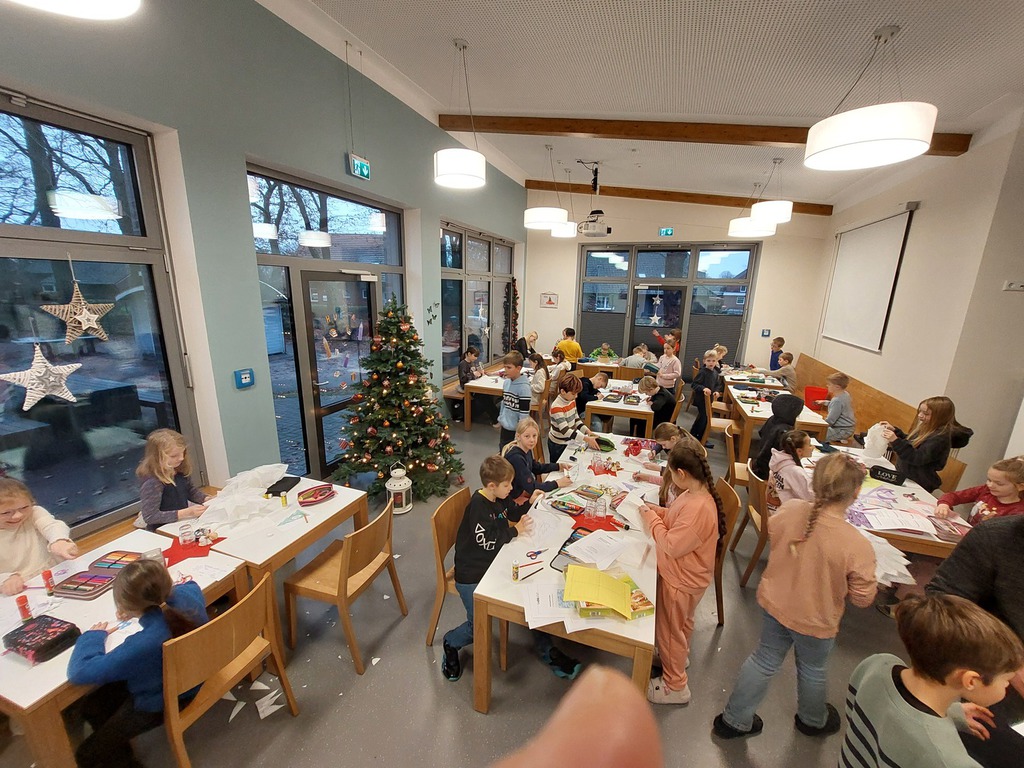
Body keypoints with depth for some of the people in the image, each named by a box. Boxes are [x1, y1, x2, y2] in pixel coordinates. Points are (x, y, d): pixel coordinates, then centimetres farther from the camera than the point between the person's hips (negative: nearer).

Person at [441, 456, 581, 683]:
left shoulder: (500, 498, 3)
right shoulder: (478, 506, -21)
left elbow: (514, 514, 20)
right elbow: (487, 541, -24)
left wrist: (530, 503, 3)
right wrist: (515, 530, -16)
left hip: (495, 563, 7)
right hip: (471, 574, -7)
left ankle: (545, 649, 12)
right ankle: (450, 644, 19)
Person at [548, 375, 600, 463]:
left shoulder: (572, 400, -3)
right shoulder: (556, 407, -29)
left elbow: (576, 419, 7)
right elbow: (565, 430, -33)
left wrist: (587, 430, -10)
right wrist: (586, 439, -37)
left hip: (569, 441, 7)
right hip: (558, 444, -7)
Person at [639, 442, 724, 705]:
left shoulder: (698, 508, -38)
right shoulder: (693, 494, -9)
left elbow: (670, 546, -32)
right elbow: (674, 517, 5)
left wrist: (650, 518, -22)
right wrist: (652, 510, -7)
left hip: (681, 580, -8)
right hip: (682, 573, 8)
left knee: (668, 629, 14)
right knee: (681, 622, 32)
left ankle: (675, 685, 36)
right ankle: (678, 655, 58)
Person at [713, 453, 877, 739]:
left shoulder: (788, 511, -23)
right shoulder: (858, 546, -32)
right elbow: (863, 598, -16)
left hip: (774, 603, 3)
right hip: (816, 621, -3)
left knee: (764, 660, 24)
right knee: (812, 670, 28)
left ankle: (734, 720, 41)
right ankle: (812, 720, 59)